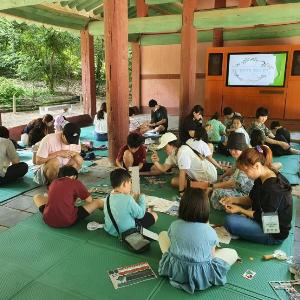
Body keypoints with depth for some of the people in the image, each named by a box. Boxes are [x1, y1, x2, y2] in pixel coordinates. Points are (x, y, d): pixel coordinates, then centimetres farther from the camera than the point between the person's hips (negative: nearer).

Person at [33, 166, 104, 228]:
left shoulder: (53, 183, 12)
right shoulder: (75, 183, 1)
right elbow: (89, 200, 6)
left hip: (48, 220, 4)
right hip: (68, 221, -4)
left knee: (36, 197, 28)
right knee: (99, 202, 5)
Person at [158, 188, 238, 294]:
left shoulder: (174, 225, -12)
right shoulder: (210, 232, -18)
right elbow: (212, 255, -3)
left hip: (174, 269, 2)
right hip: (201, 275, -1)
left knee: (163, 234, 21)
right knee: (233, 253, 13)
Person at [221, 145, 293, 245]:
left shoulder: (274, 188, -30)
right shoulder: (261, 179, -2)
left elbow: (264, 218, -23)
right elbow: (251, 199, 9)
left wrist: (240, 210, -17)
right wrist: (234, 199, -7)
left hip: (274, 234, -9)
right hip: (263, 220, 9)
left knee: (230, 221, -23)